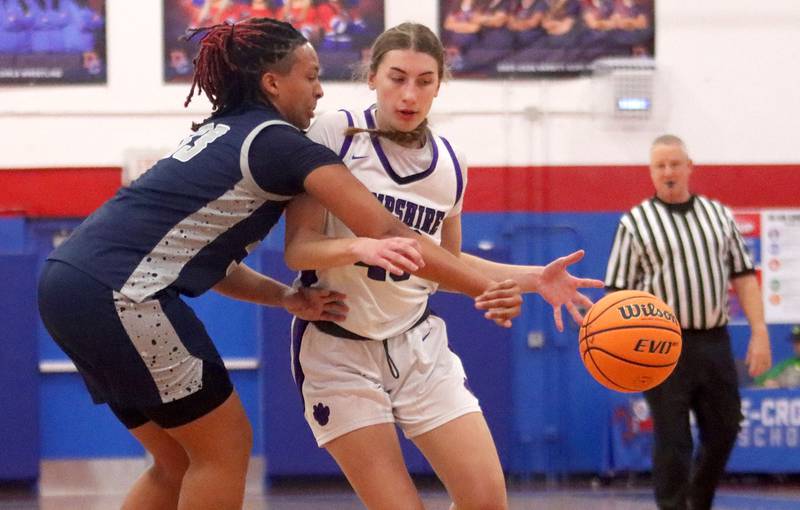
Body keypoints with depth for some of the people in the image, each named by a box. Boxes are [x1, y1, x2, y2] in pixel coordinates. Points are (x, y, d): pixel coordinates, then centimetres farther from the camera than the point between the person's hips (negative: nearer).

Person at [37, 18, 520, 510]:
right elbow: (389, 234, -8)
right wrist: (491, 289, -7)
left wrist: (286, 297, 8)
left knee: (178, 462, 16)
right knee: (226, 447, 3)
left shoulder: (221, 135, 21)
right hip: (116, 292, -9)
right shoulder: (280, 143, -5)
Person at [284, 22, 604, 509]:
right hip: (339, 350, -5)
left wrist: (534, 278, 5)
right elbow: (298, 248, -16)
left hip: (420, 343, 5)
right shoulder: (334, 133, -10)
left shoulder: (449, 161, 5)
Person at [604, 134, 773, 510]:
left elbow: (743, 277, 9)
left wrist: (759, 333, 1)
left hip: (714, 341, 4)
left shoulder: (719, 215, 10)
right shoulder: (634, 223, 0)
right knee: (672, 441, -3)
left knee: (723, 431, 12)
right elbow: (618, 292, -2)